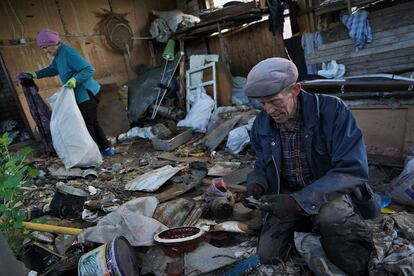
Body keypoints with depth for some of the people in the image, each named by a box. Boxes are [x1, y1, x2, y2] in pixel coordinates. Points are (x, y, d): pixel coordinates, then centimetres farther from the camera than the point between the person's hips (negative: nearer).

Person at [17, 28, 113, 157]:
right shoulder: (59, 54, 10)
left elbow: (89, 69, -23)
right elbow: (53, 69, 22)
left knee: (87, 125, -4)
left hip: (87, 94, -10)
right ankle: (106, 149, 24)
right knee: (92, 123, 16)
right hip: (82, 95, 10)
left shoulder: (69, 53, -20)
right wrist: (33, 75, 14)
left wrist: (74, 79, -34)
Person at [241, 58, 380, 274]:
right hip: (287, 197, 5)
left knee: (331, 215, -38)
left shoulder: (332, 110, -21)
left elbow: (353, 169, -28)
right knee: (268, 257, -4)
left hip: (331, 192, -4)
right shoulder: (261, 125, -6)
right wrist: (255, 186, -15)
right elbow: (262, 166, 9)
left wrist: (300, 200, -36)